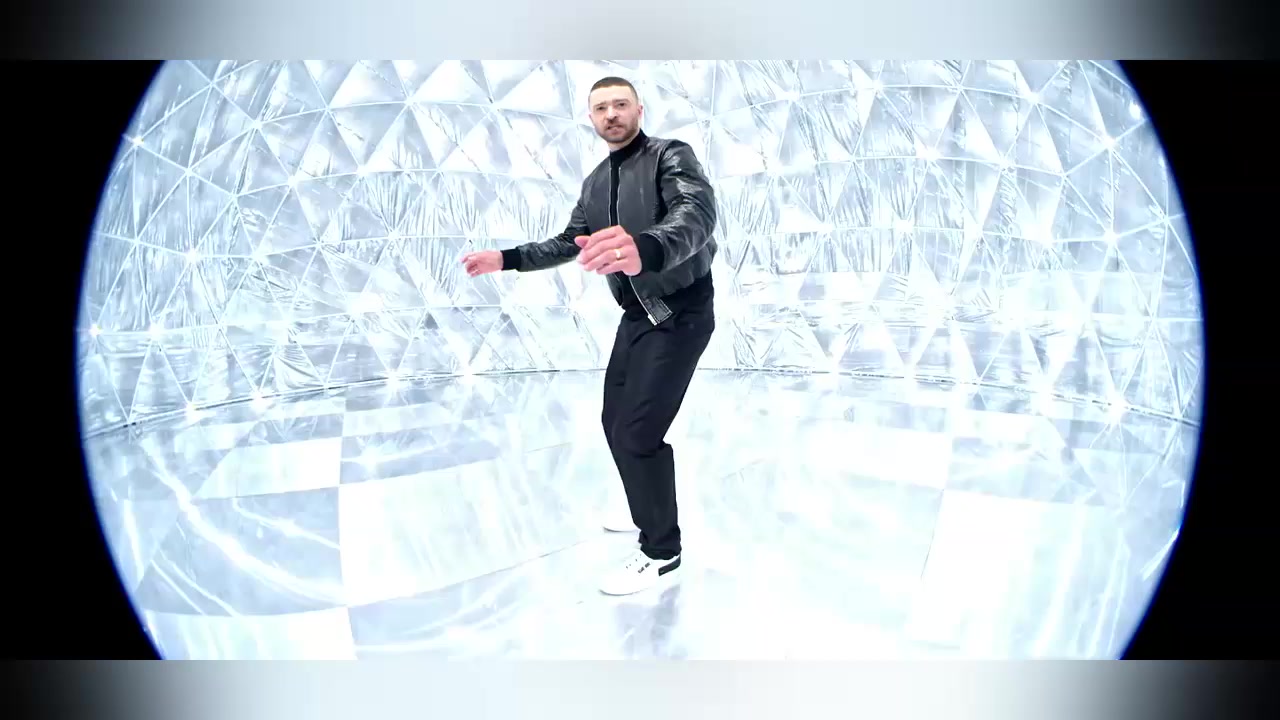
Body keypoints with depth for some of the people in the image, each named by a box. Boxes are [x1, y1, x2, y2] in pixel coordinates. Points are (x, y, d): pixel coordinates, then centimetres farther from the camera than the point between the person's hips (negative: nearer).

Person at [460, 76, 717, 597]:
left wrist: (645, 248, -57)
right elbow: (570, 243, 22)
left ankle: (661, 550, 5)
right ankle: (647, 513, 37)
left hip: (681, 315, -8)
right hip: (637, 315, 8)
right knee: (615, 422, 15)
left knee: (637, 432, -13)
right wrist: (508, 258, 11)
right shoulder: (596, 182, 10)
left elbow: (697, 215, -35)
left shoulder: (672, 156, -15)